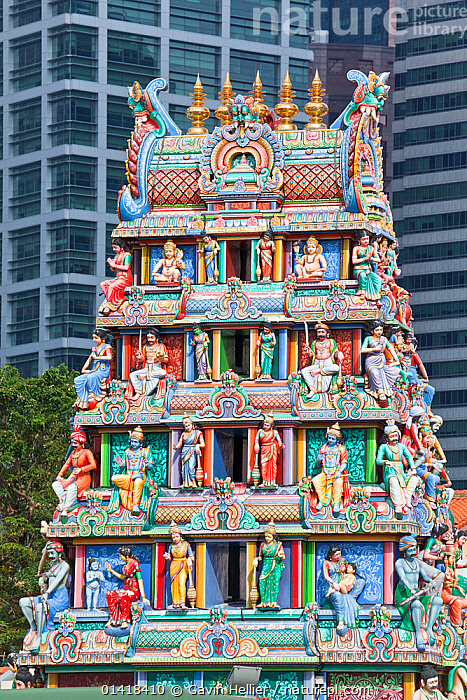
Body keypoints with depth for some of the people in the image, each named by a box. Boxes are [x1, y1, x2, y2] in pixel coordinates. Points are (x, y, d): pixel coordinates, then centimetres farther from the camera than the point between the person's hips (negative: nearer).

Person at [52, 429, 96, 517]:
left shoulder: (87, 452, -2)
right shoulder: (73, 453, 18)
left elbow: (93, 465, -12)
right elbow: (67, 464, 21)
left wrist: (81, 469, -20)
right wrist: (59, 475, 10)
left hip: (84, 479, -8)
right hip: (73, 478, 8)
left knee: (72, 487, -37)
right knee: (56, 484, -11)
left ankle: (66, 508, -36)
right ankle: (63, 501, -26)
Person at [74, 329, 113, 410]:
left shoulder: (107, 347, 0)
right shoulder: (95, 349, 22)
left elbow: (109, 357, -18)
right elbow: (89, 360, 24)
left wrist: (96, 357, -14)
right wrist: (84, 369, 9)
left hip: (103, 370, -8)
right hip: (94, 371, 8)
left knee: (91, 377, -37)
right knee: (78, 380, -12)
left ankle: (94, 397, -29)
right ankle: (82, 402, -18)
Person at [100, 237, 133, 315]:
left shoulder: (127, 255, -4)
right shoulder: (117, 255, 20)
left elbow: (126, 267, -16)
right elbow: (113, 269, 21)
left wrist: (114, 265, -12)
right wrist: (110, 264, -1)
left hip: (125, 279, -9)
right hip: (118, 278, 9)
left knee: (112, 287, -31)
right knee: (103, 284, -10)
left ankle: (108, 307, -24)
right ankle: (119, 299, -21)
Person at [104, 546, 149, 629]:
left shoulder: (135, 564, -12)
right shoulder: (126, 564, 14)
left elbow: (140, 580, -18)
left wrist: (143, 597, -24)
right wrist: (111, 571, 28)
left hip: (135, 591, -9)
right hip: (126, 590, 9)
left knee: (122, 596, -38)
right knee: (109, 594, -11)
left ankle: (125, 620, -28)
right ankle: (112, 619, -12)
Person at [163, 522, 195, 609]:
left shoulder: (186, 545, -1)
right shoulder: (171, 546, 9)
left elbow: (191, 557, 1)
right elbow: (170, 559, 16)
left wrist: (190, 559, -22)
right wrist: (167, 557, -7)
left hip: (183, 566, -4)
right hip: (174, 566, 4)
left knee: (182, 583, -16)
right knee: (174, 584, 0)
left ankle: (182, 603, -19)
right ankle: (175, 603, 4)